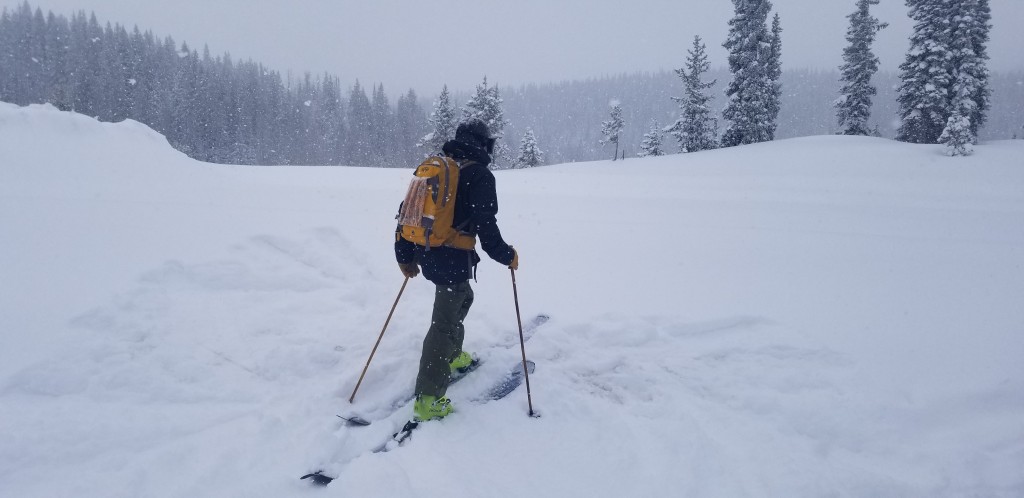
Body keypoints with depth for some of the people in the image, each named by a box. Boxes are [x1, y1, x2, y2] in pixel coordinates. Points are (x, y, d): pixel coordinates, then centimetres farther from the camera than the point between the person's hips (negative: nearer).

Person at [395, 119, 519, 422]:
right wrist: (507, 256, -1)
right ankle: (428, 401, 1)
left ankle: (452, 356, 45)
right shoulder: (479, 174, -9)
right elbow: (485, 225, -16)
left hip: (427, 255, 8)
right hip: (453, 260, -8)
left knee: (462, 298, 30)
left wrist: (405, 255, 21)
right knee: (444, 323, -2)